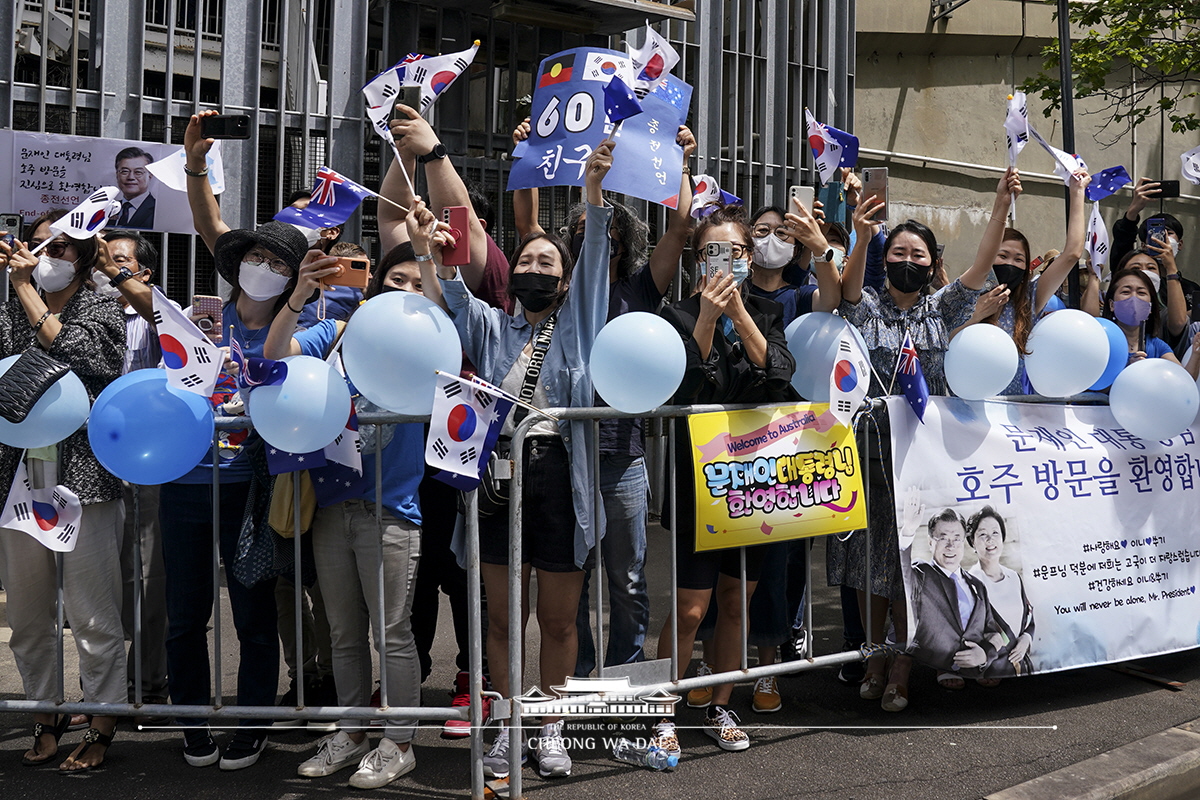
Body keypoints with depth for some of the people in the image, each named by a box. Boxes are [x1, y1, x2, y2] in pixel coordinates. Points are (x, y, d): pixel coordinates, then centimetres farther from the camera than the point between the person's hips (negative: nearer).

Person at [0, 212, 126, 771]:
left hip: (82, 478, -4)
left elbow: (68, 353, -15)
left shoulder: (101, 312, 3)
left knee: (92, 614, 0)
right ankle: (46, 716, 27)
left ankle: (102, 727, 12)